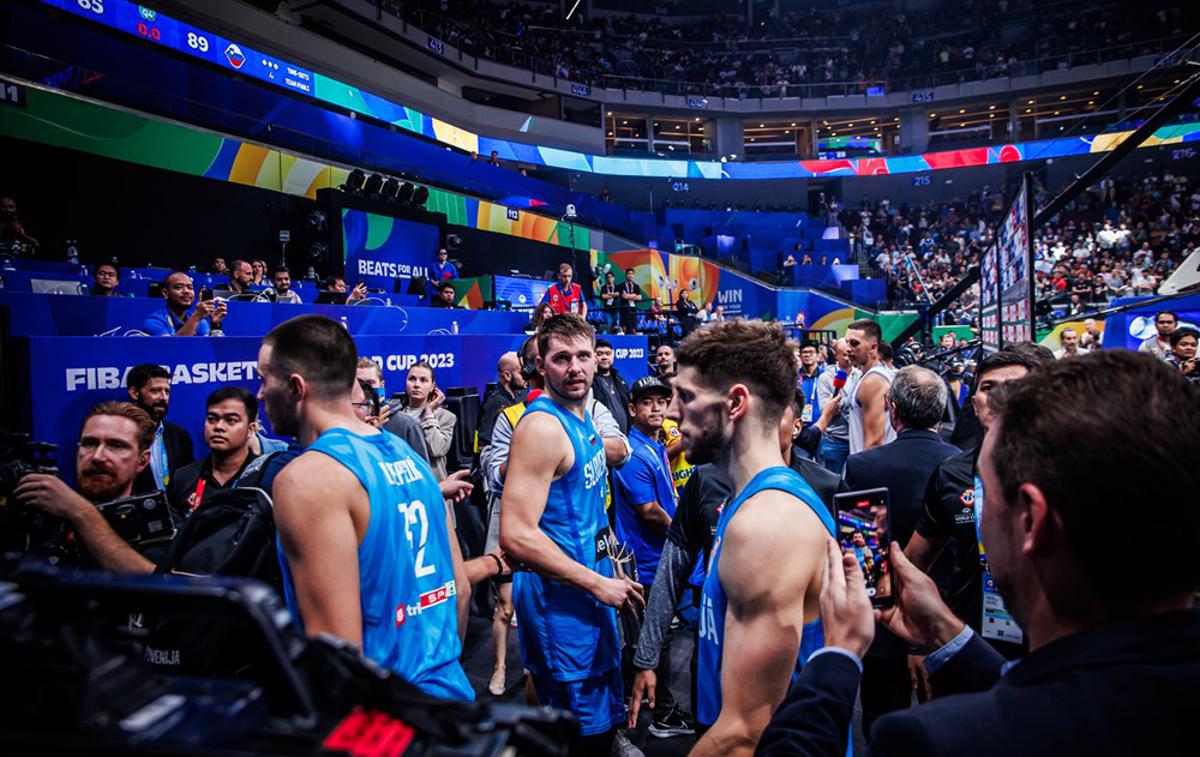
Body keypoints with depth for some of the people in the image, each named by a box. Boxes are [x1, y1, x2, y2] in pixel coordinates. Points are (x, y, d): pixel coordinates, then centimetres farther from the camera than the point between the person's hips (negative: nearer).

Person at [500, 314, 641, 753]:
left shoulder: (581, 413, 7)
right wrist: (598, 584, -21)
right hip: (560, 591, -9)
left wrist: (606, 572, 13)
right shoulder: (543, 425, -22)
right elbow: (516, 536, -28)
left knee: (604, 715, 24)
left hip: (592, 576, 9)